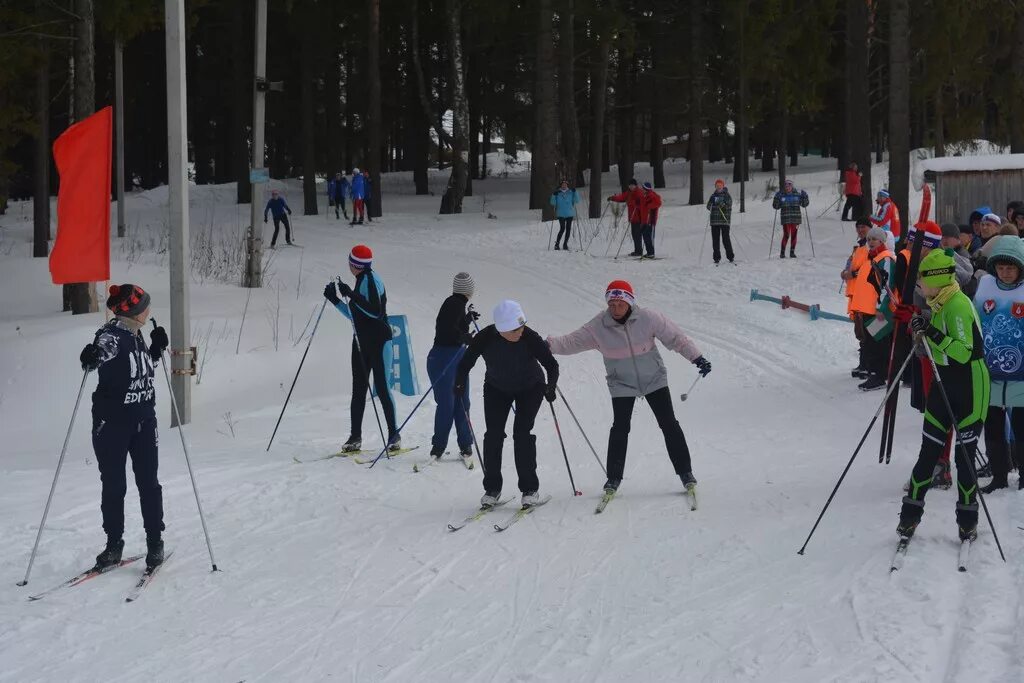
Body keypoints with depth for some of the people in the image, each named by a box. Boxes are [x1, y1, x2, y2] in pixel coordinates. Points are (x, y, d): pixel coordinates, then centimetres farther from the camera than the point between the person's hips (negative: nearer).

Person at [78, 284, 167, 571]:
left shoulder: (136, 335, 8)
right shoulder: (112, 336, -14)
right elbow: (96, 357, -30)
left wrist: (157, 348, 8)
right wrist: (91, 356, -50)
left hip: (144, 419, 6)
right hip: (113, 421, -6)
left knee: (149, 483, 5)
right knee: (113, 485, 3)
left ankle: (155, 542, 14)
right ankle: (114, 544, 15)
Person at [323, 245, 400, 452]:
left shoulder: (371, 279, -11)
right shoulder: (361, 280, 16)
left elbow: (376, 311, -23)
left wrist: (351, 295, -23)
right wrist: (335, 300, 14)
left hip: (378, 340, -9)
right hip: (361, 341, 9)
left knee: (381, 388, -6)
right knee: (359, 389, 6)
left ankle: (394, 435, 0)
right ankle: (355, 437, 8)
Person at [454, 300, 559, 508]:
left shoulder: (530, 338, -30)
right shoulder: (485, 338, -27)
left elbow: (551, 364, -21)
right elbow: (466, 363, -17)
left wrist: (551, 386, -39)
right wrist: (460, 385, -33)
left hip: (530, 388, -2)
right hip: (497, 388, 2)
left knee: (523, 433, -13)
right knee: (493, 434, -7)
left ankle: (530, 489, -4)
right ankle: (492, 488, 5)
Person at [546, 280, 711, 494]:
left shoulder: (648, 318, -17)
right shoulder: (598, 326, -14)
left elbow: (675, 337, -10)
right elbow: (572, 342, -14)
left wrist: (697, 358, -14)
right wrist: (549, 344, -31)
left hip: (654, 379, 0)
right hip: (622, 385, 0)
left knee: (669, 424, 0)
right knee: (620, 428, -5)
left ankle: (685, 471, 11)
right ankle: (614, 477, 9)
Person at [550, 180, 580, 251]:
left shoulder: (571, 192, 4)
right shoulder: (558, 193, 1)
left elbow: (577, 201, -2)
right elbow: (553, 203, -1)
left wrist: (575, 192, -12)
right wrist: (554, 195, -16)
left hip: (570, 214, 2)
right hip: (561, 214, -2)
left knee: (568, 229, 4)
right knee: (562, 228, -15)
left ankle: (565, 244, 15)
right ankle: (557, 243, -5)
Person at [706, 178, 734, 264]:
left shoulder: (726, 195, 3)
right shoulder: (713, 195, 12)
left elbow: (729, 205, -7)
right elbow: (709, 207, 8)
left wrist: (723, 204, -26)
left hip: (725, 220, -3)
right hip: (714, 221, 3)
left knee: (726, 239, -6)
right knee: (715, 240, 2)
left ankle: (730, 257, 3)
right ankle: (716, 258, 7)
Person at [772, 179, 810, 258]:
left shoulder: (797, 194, 6)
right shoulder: (781, 195, 1)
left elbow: (804, 204, 9)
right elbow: (776, 206, 0)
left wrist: (805, 197, -7)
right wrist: (776, 198, -15)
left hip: (796, 218, 2)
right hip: (786, 219, -2)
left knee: (794, 235, 5)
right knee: (786, 235, -10)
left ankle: (792, 252, 13)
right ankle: (782, 253, -1)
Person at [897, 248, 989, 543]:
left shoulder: (958, 305, -20)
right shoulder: (939, 304, 8)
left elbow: (963, 353, -27)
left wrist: (932, 332, -32)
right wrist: (923, 332, 1)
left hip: (970, 389, -8)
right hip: (945, 385, 8)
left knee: (964, 457, -1)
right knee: (928, 452, 8)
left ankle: (968, 521, 11)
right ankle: (910, 516, 13)